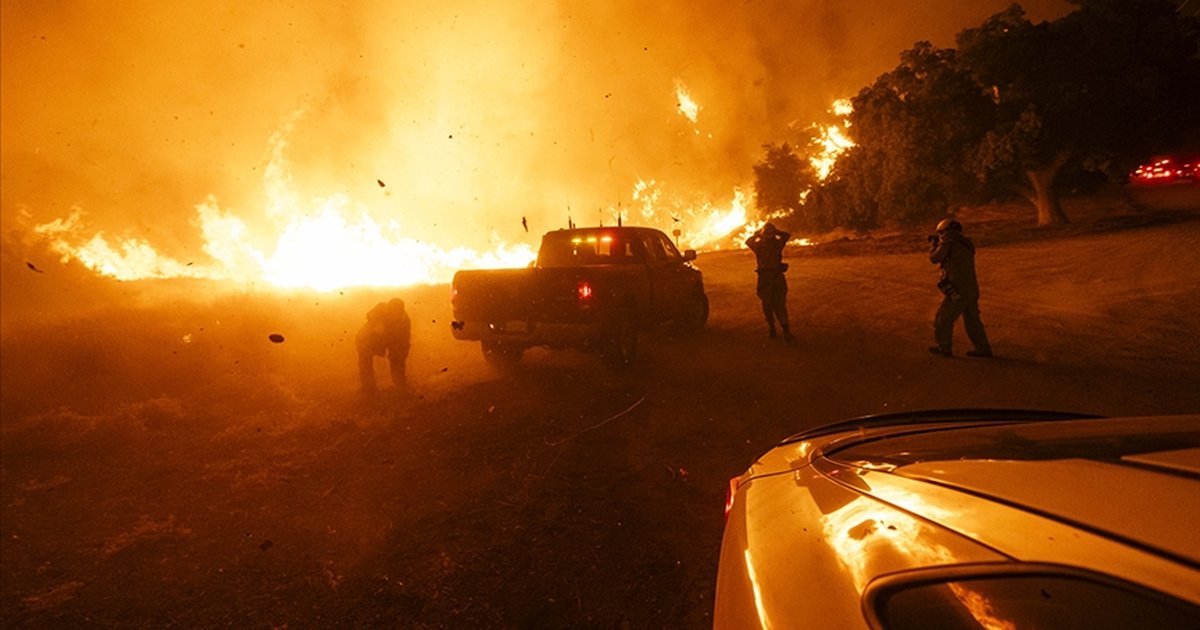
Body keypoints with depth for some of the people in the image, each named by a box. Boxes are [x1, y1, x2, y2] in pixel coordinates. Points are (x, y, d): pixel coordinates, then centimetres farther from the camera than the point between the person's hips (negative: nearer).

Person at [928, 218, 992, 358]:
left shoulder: (948, 243, -13)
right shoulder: (965, 243, 12)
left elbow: (934, 258, -2)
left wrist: (933, 244, 15)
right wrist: (941, 244, 22)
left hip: (957, 291, -8)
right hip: (971, 289, 8)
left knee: (943, 319, 7)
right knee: (972, 320, 17)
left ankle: (944, 348, 16)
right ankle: (983, 349, 20)